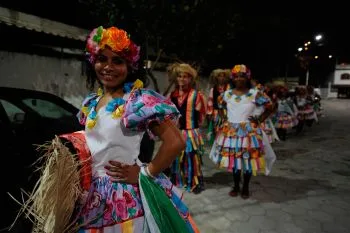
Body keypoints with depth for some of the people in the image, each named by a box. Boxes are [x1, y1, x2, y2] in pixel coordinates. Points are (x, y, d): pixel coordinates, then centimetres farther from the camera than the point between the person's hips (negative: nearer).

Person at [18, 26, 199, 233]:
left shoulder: (140, 100, -18)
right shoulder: (91, 103, 4)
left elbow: (175, 142, -23)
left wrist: (145, 173, -18)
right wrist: (66, 149, 2)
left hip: (127, 196, -6)